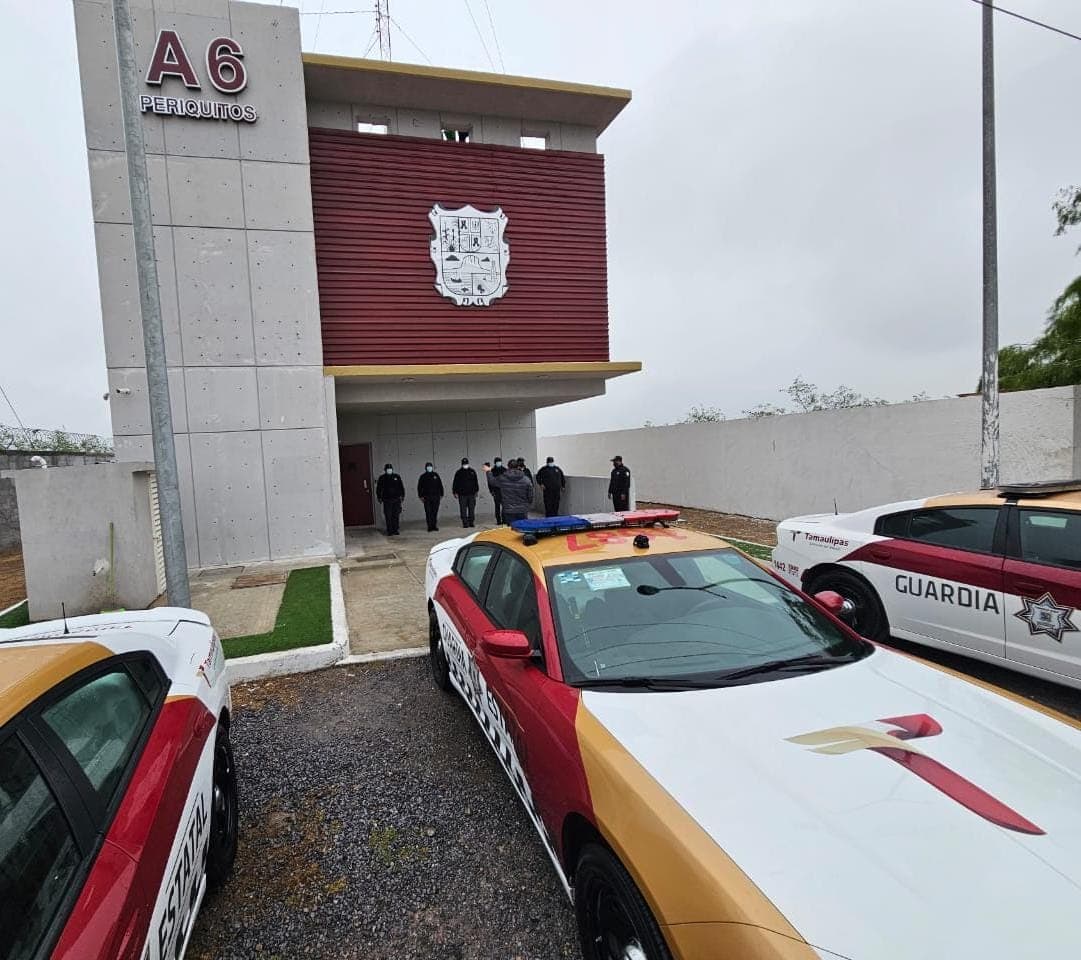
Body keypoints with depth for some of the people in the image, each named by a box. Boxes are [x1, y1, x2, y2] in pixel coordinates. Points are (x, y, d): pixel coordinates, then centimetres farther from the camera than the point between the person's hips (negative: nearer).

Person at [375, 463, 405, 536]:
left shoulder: (397, 477, 9)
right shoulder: (382, 478, 6)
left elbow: (401, 487, 11)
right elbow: (378, 488, 9)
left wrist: (402, 495, 5)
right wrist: (379, 497, 3)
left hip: (396, 500, 1)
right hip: (387, 500, -1)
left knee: (396, 516, 3)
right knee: (388, 516, -3)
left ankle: (395, 530, 11)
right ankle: (389, 531, 2)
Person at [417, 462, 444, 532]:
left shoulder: (435, 475, 11)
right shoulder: (423, 476, 7)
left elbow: (440, 485, 14)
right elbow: (419, 487, 7)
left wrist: (441, 494, 9)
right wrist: (421, 496, -2)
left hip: (436, 496, 1)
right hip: (427, 497, -1)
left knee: (435, 512, 2)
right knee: (428, 513, -4)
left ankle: (434, 525, 8)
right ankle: (430, 527, -1)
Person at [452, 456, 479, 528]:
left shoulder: (472, 471, 9)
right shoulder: (459, 473, 3)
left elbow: (475, 482, 16)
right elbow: (455, 483, 5)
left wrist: (476, 491, 14)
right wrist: (455, 492, 0)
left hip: (471, 493, 2)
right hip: (462, 494, -2)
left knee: (472, 509, 4)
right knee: (463, 510, -1)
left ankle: (471, 522, 10)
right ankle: (465, 523, 3)